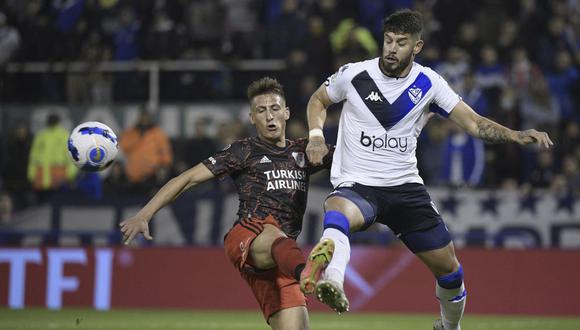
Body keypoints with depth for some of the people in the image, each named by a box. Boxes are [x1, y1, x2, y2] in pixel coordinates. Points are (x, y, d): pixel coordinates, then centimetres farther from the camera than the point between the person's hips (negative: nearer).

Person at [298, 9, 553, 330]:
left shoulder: (428, 83, 0)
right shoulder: (353, 75, -5)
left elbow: (473, 123, 0)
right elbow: (318, 100, 14)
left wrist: (515, 135, -15)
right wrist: (316, 135, -5)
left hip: (405, 186, 3)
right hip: (356, 185, -3)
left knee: (448, 266, 6)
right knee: (338, 213, -41)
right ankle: (331, 283, -68)